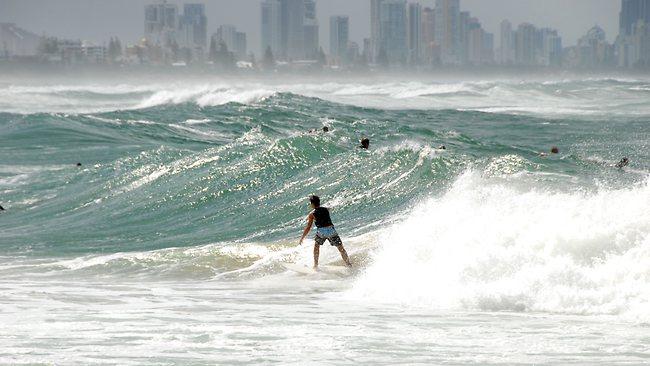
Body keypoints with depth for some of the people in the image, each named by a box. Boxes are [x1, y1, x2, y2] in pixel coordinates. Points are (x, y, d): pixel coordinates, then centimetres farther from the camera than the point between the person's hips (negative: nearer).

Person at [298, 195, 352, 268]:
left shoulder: (312, 214, 2)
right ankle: (349, 265, 4)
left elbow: (308, 227, 1)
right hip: (331, 229, 1)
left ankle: (315, 265, 27)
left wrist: (302, 238, 11)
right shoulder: (326, 210, 12)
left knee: (316, 245, 26)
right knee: (341, 248, 7)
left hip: (321, 231, -1)